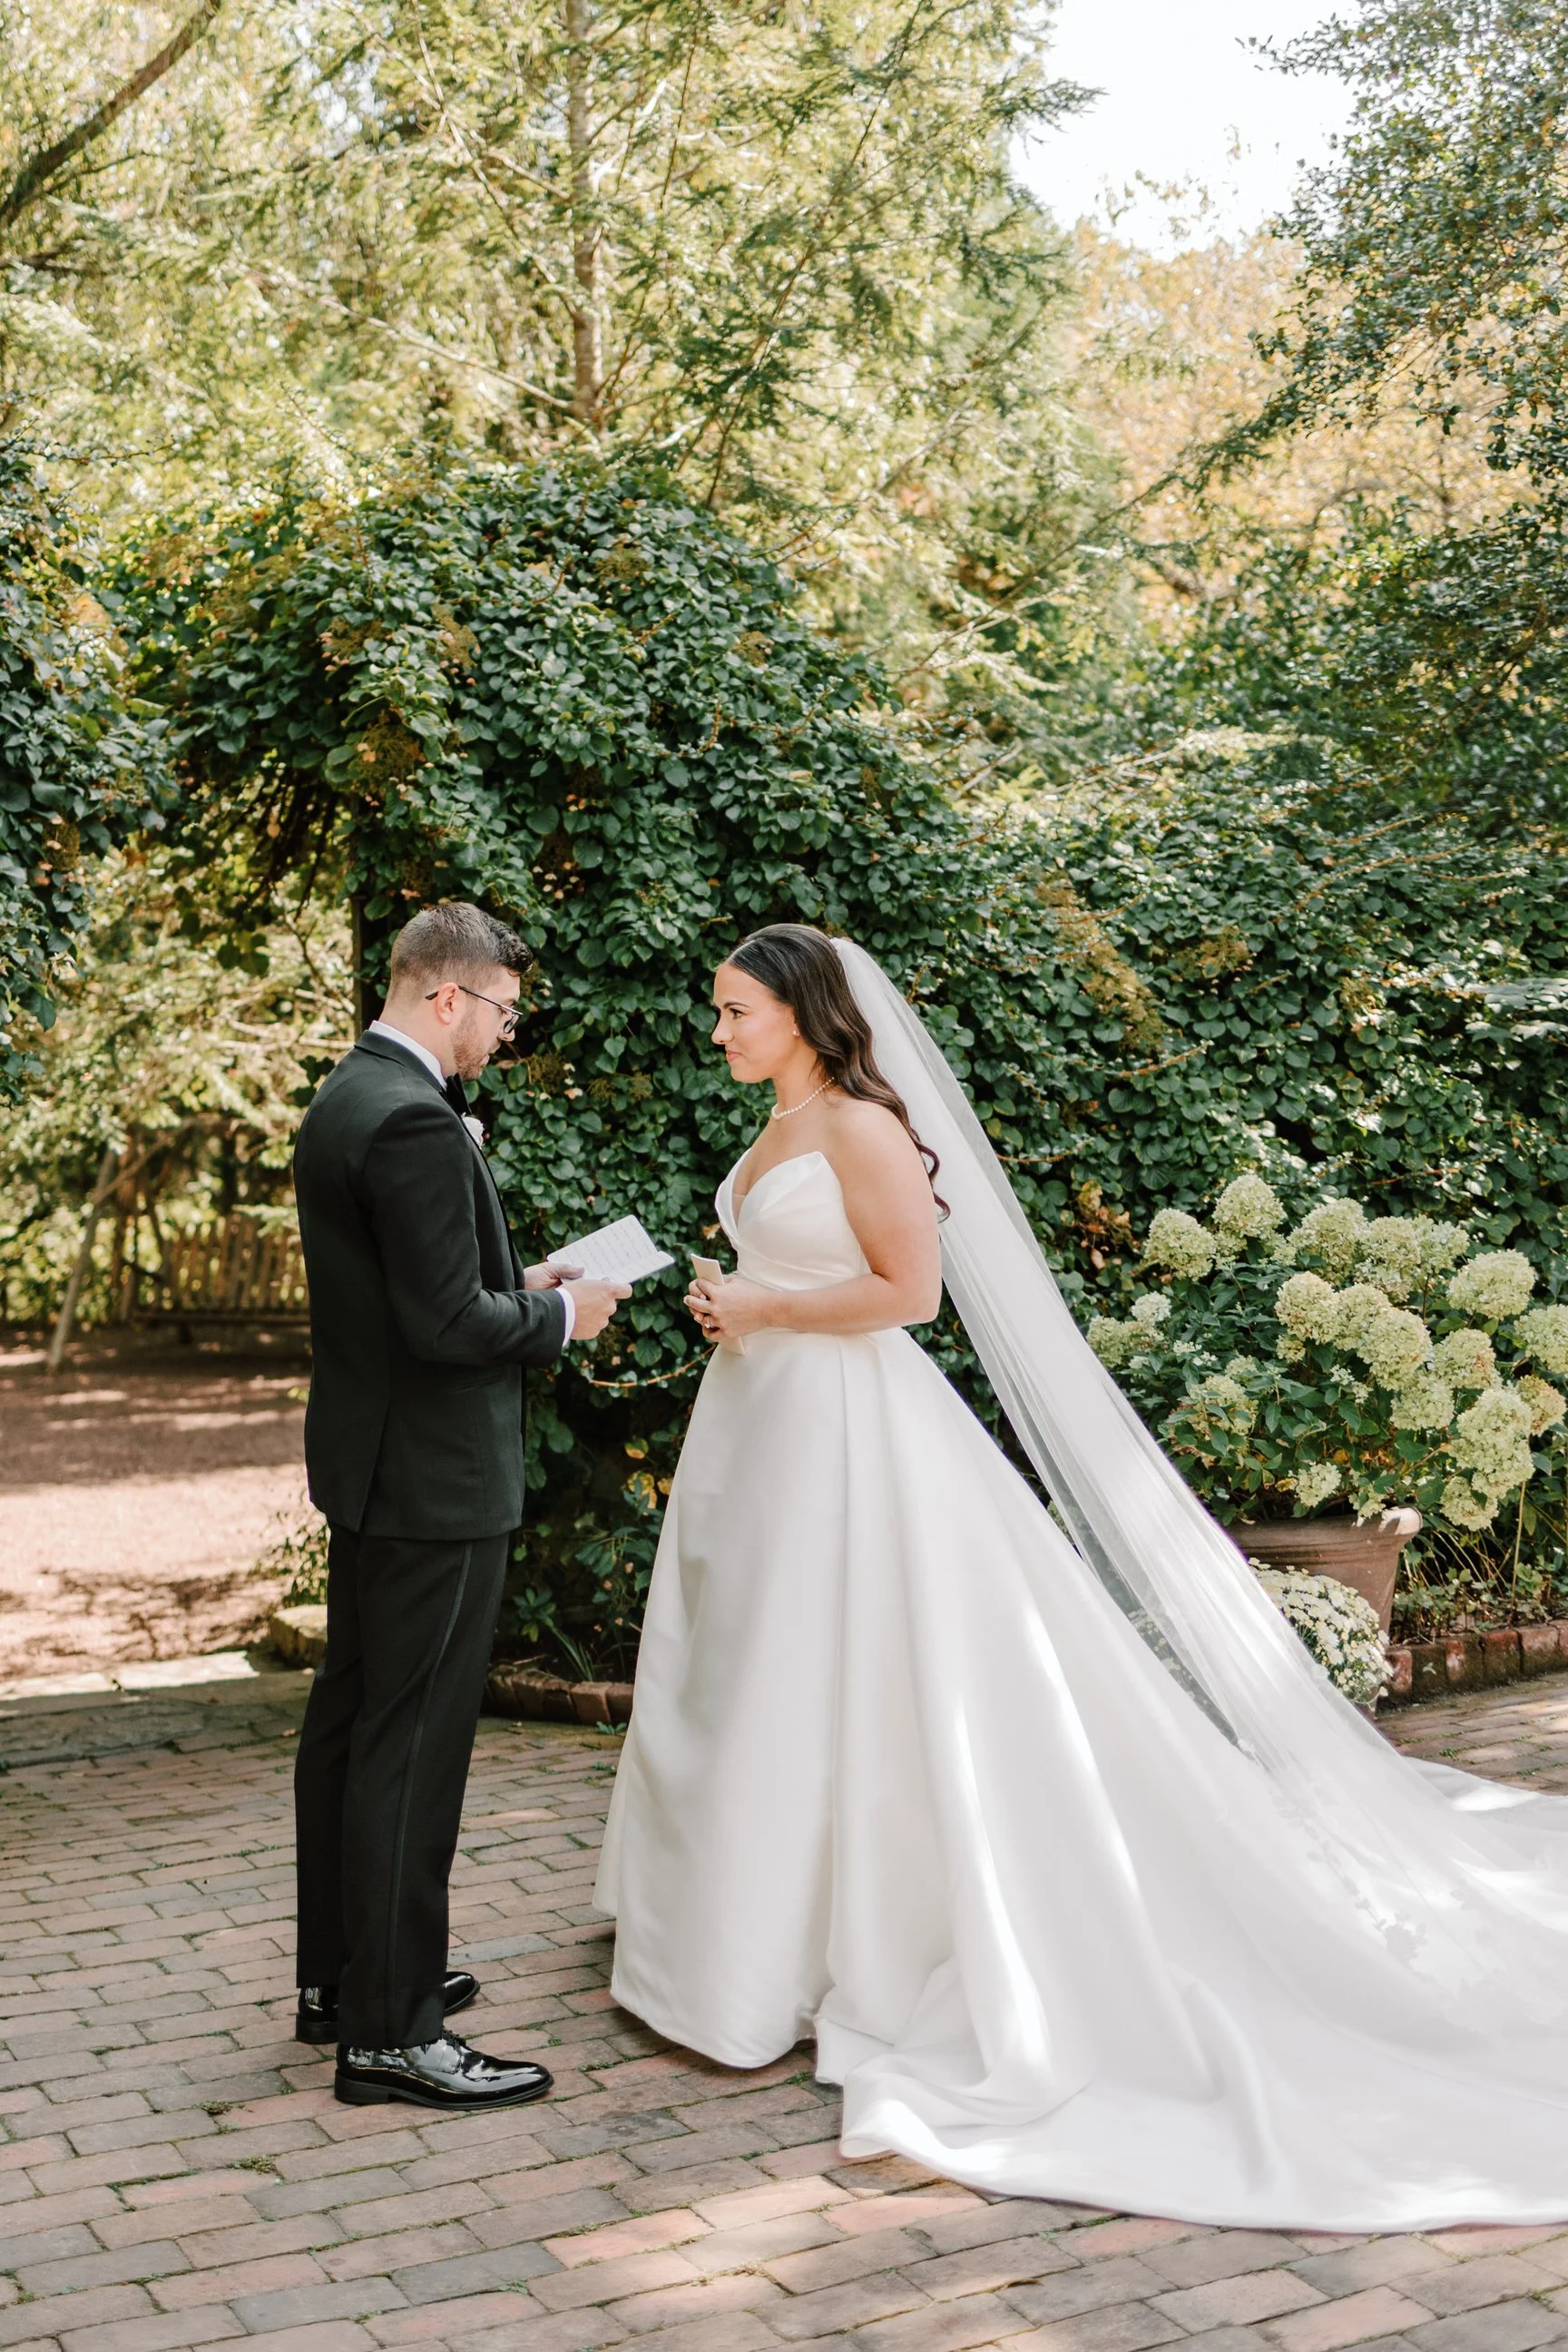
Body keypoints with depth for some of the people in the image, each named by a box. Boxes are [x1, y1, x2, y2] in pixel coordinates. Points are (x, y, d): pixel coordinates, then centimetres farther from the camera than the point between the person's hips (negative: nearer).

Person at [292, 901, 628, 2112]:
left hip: (366, 1467, 11)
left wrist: (516, 1285, 12)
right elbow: (447, 1324, -24)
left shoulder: (344, 1101, 11)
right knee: (410, 1749, -4)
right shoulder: (417, 1121, -21)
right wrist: (558, 1315, -9)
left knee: (349, 1724, 17)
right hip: (435, 1478, -11)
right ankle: (391, 2031, 4)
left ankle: (341, 1974, 30)